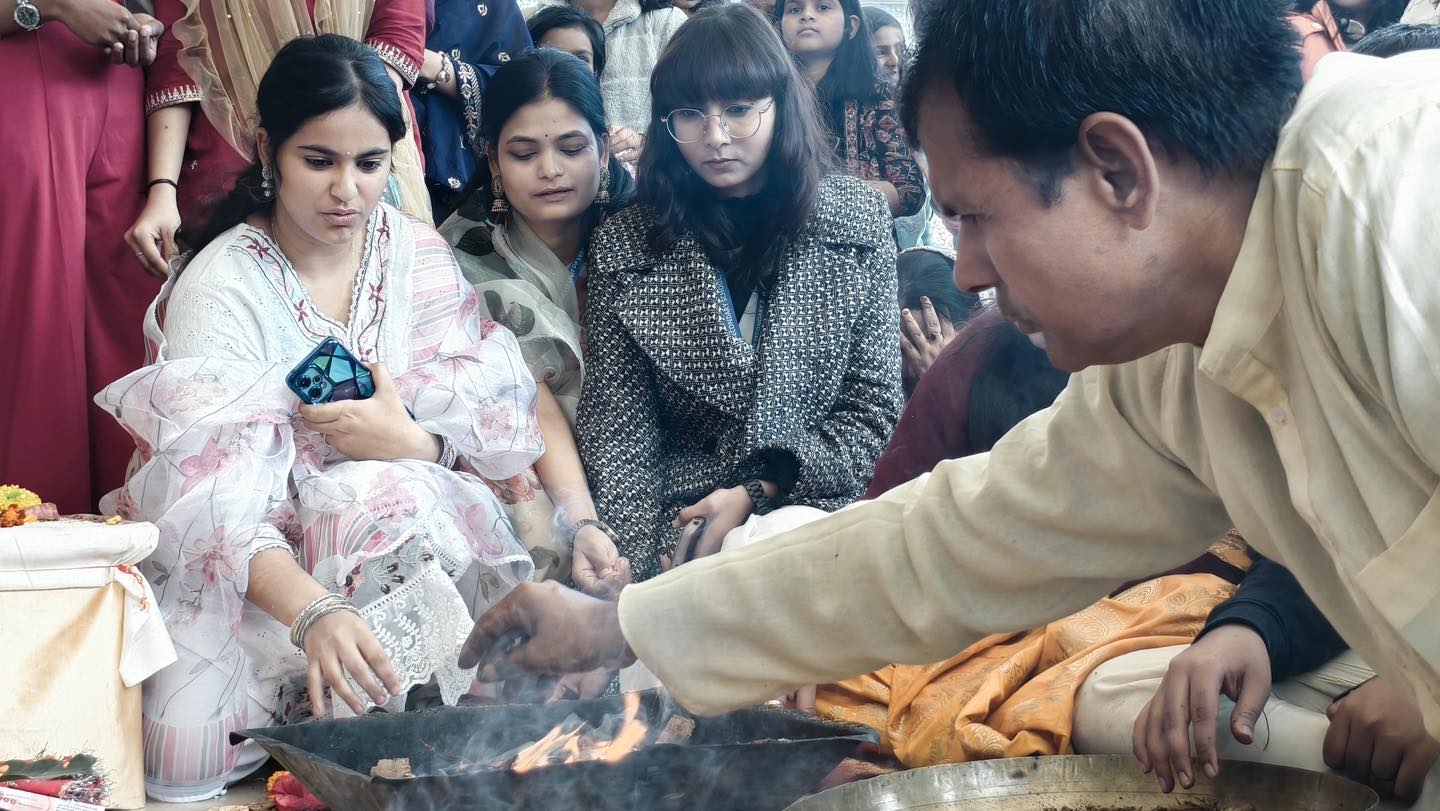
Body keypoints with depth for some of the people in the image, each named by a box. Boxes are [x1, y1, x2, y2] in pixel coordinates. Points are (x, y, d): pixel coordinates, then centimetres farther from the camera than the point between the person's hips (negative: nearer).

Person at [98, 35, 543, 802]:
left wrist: (414, 442, -25)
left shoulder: (416, 253, 0)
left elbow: (505, 426, -3)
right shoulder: (219, 288, -13)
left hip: (403, 528, 3)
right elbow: (211, 505, -26)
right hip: (261, 563, -2)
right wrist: (314, 612, -44)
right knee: (186, 739, -27)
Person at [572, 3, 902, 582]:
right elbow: (617, 437, 0)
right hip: (681, 518, 0)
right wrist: (641, 571, -15)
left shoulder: (856, 223, 4)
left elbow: (873, 410, 3)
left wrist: (758, 495, -10)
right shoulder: (625, 247, 2)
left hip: (824, 502, 1)